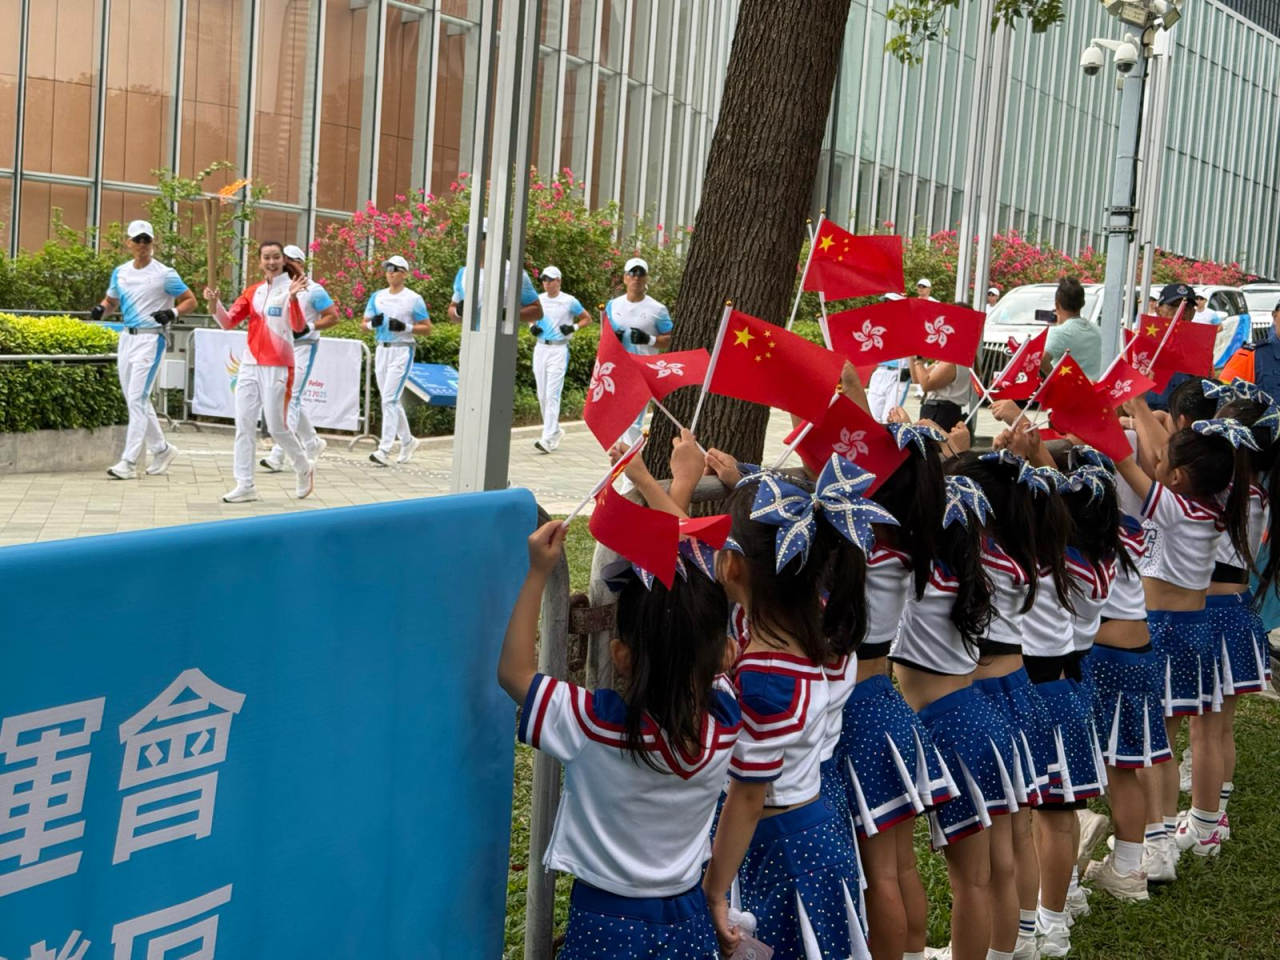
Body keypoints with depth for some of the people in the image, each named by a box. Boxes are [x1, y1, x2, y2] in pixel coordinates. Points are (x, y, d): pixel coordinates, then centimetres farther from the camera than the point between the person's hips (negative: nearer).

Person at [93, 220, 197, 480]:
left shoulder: (164, 274, -7)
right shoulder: (120, 272, 10)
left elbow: (190, 300, -3)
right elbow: (111, 300, 22)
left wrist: (173, 313, -21)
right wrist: (101, 309, 0)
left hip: (150, 339, -7)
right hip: (126, 338, 7)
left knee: (137, 399, -12)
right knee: (135, 400, 11)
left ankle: (129, 462, -13)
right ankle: (161, 449, 26)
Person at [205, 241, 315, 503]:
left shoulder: (291, 289, -5)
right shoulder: (252, 291, 11)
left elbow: (298, 327, -20)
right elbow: (228, 322, 7)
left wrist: (293, 297, -36)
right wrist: (215, 303, -12)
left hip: (277, 367, -5)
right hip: (249, 365, 6)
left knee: (277, 427, -1)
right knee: (244, 425, 1)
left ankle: (304, 469, 23)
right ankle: (245, 485, 5)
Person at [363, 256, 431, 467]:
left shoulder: (413, 299, -4)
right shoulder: (377, 296, 11)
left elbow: (427, 328, -3)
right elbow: (363, 325, 11)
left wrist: (405, 327, -18)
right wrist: (373, 323, -11)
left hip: (402, 351, -6)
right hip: (382, 350, 6)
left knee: (390, 400, -14)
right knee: (391, 400, 12)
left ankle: (385, 450, -16)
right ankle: (407, 440, 29)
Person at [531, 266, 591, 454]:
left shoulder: (569, 301, -4)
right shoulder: (538, 299, 8)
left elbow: (587, 318, 6)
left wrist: (573, 327, -11)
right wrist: (532, 326, 2)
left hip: (558, 350, -5)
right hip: (540, 348, 5)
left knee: (552, 394, -12)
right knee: (542, 395, 9)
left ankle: (548, 439, -15)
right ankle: (555, 430, 27)